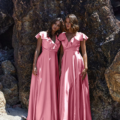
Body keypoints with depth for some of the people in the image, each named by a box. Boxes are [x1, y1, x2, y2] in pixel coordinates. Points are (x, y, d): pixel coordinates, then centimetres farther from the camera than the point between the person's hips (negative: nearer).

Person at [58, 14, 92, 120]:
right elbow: (61, 52, 14)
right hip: (66, 64, 2)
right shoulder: (62, 36, 13)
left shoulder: (80, 36, 5)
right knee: (65, 90, -4)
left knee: (78, 91, 0)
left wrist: (85, 67, -8)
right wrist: (60, 67, 6)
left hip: (77, 63, -2)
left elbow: (84, 53, 2)